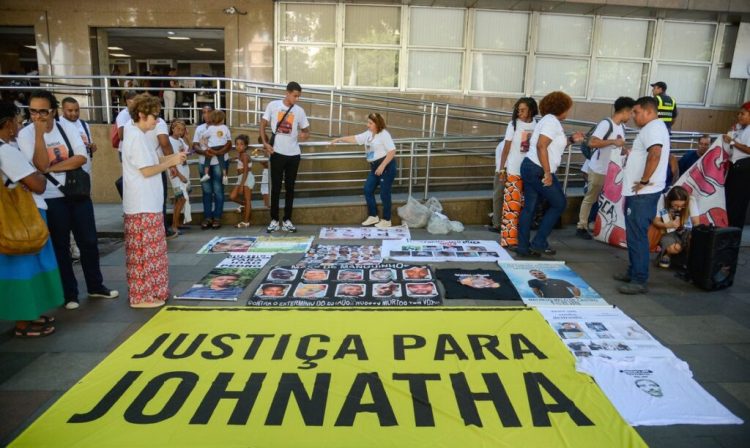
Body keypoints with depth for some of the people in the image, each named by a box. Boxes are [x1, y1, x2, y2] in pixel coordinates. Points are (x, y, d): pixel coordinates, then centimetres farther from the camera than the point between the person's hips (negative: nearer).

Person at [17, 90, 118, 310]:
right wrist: (39, 134, -17)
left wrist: (52, 167, -16)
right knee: (60, 246, 7)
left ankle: (95, 286, 24)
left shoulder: (66, 126, -1)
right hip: (51, 199, -2)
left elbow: (82, 157, -11)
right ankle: (69, 294, 19)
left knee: (89, 241, 9)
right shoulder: (25, 134, -7)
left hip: (78, 193, 2)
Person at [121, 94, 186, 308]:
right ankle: (142, 296, 6)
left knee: (149, 250, 16)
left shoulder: (139, 134, 14)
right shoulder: (136, 137, -17)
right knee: (145, 251, -3)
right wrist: (171, 162, -11)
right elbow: (147, 171, -20)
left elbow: (152, 160, 14)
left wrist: (173, 157, 2)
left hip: (147, 202, 10)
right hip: (142, 205, -10)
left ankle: (150, 292, 26)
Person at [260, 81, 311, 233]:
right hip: (277, 153, -2)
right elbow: (263, 125, 5)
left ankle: (287, 220, 15)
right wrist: (265, 143, -7)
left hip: (293, 154, 2)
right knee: (276, 187, 3)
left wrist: (305, 135, -15)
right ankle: (274, 220, 12)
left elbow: (306, 130, 9)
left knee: (290, 188, 7)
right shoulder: (273, 105, -2)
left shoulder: (299, 111, 3)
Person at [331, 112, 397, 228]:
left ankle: (386, 220, 10)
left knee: (384, 193, -3)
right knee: (368, 190, 8)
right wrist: (339, 139, 13)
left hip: (386, 166, -9)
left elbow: (392, 151, -20)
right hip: (375, 167, 9)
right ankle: (373, 216, 20)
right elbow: (354, 138, 18)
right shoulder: (368, 134, 11)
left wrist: (382, 166, -24)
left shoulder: (384, 134, -13)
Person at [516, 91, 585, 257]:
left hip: (530, 168, 10)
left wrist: (571, 140, 22)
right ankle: (539, 242, 4)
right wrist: (547, 173, -23)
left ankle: (523, 247, 12)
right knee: (559, 203, 3)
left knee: (529, 207, 9)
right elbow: (541, 146, -23)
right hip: (539, 170, -10)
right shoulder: (552, 121, -11)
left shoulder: (548, 120, 20)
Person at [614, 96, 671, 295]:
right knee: (634, 234, 17)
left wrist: (644, 181, -24)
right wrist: (632, 153, 19)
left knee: (637, 236, -9)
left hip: (643, 193, -11)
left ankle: (639, 281, -5)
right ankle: (634, 272, 26)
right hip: (639, 192, 11)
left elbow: (655, 154, -30)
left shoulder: (654, 127, -13)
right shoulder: (652, 128, 20)